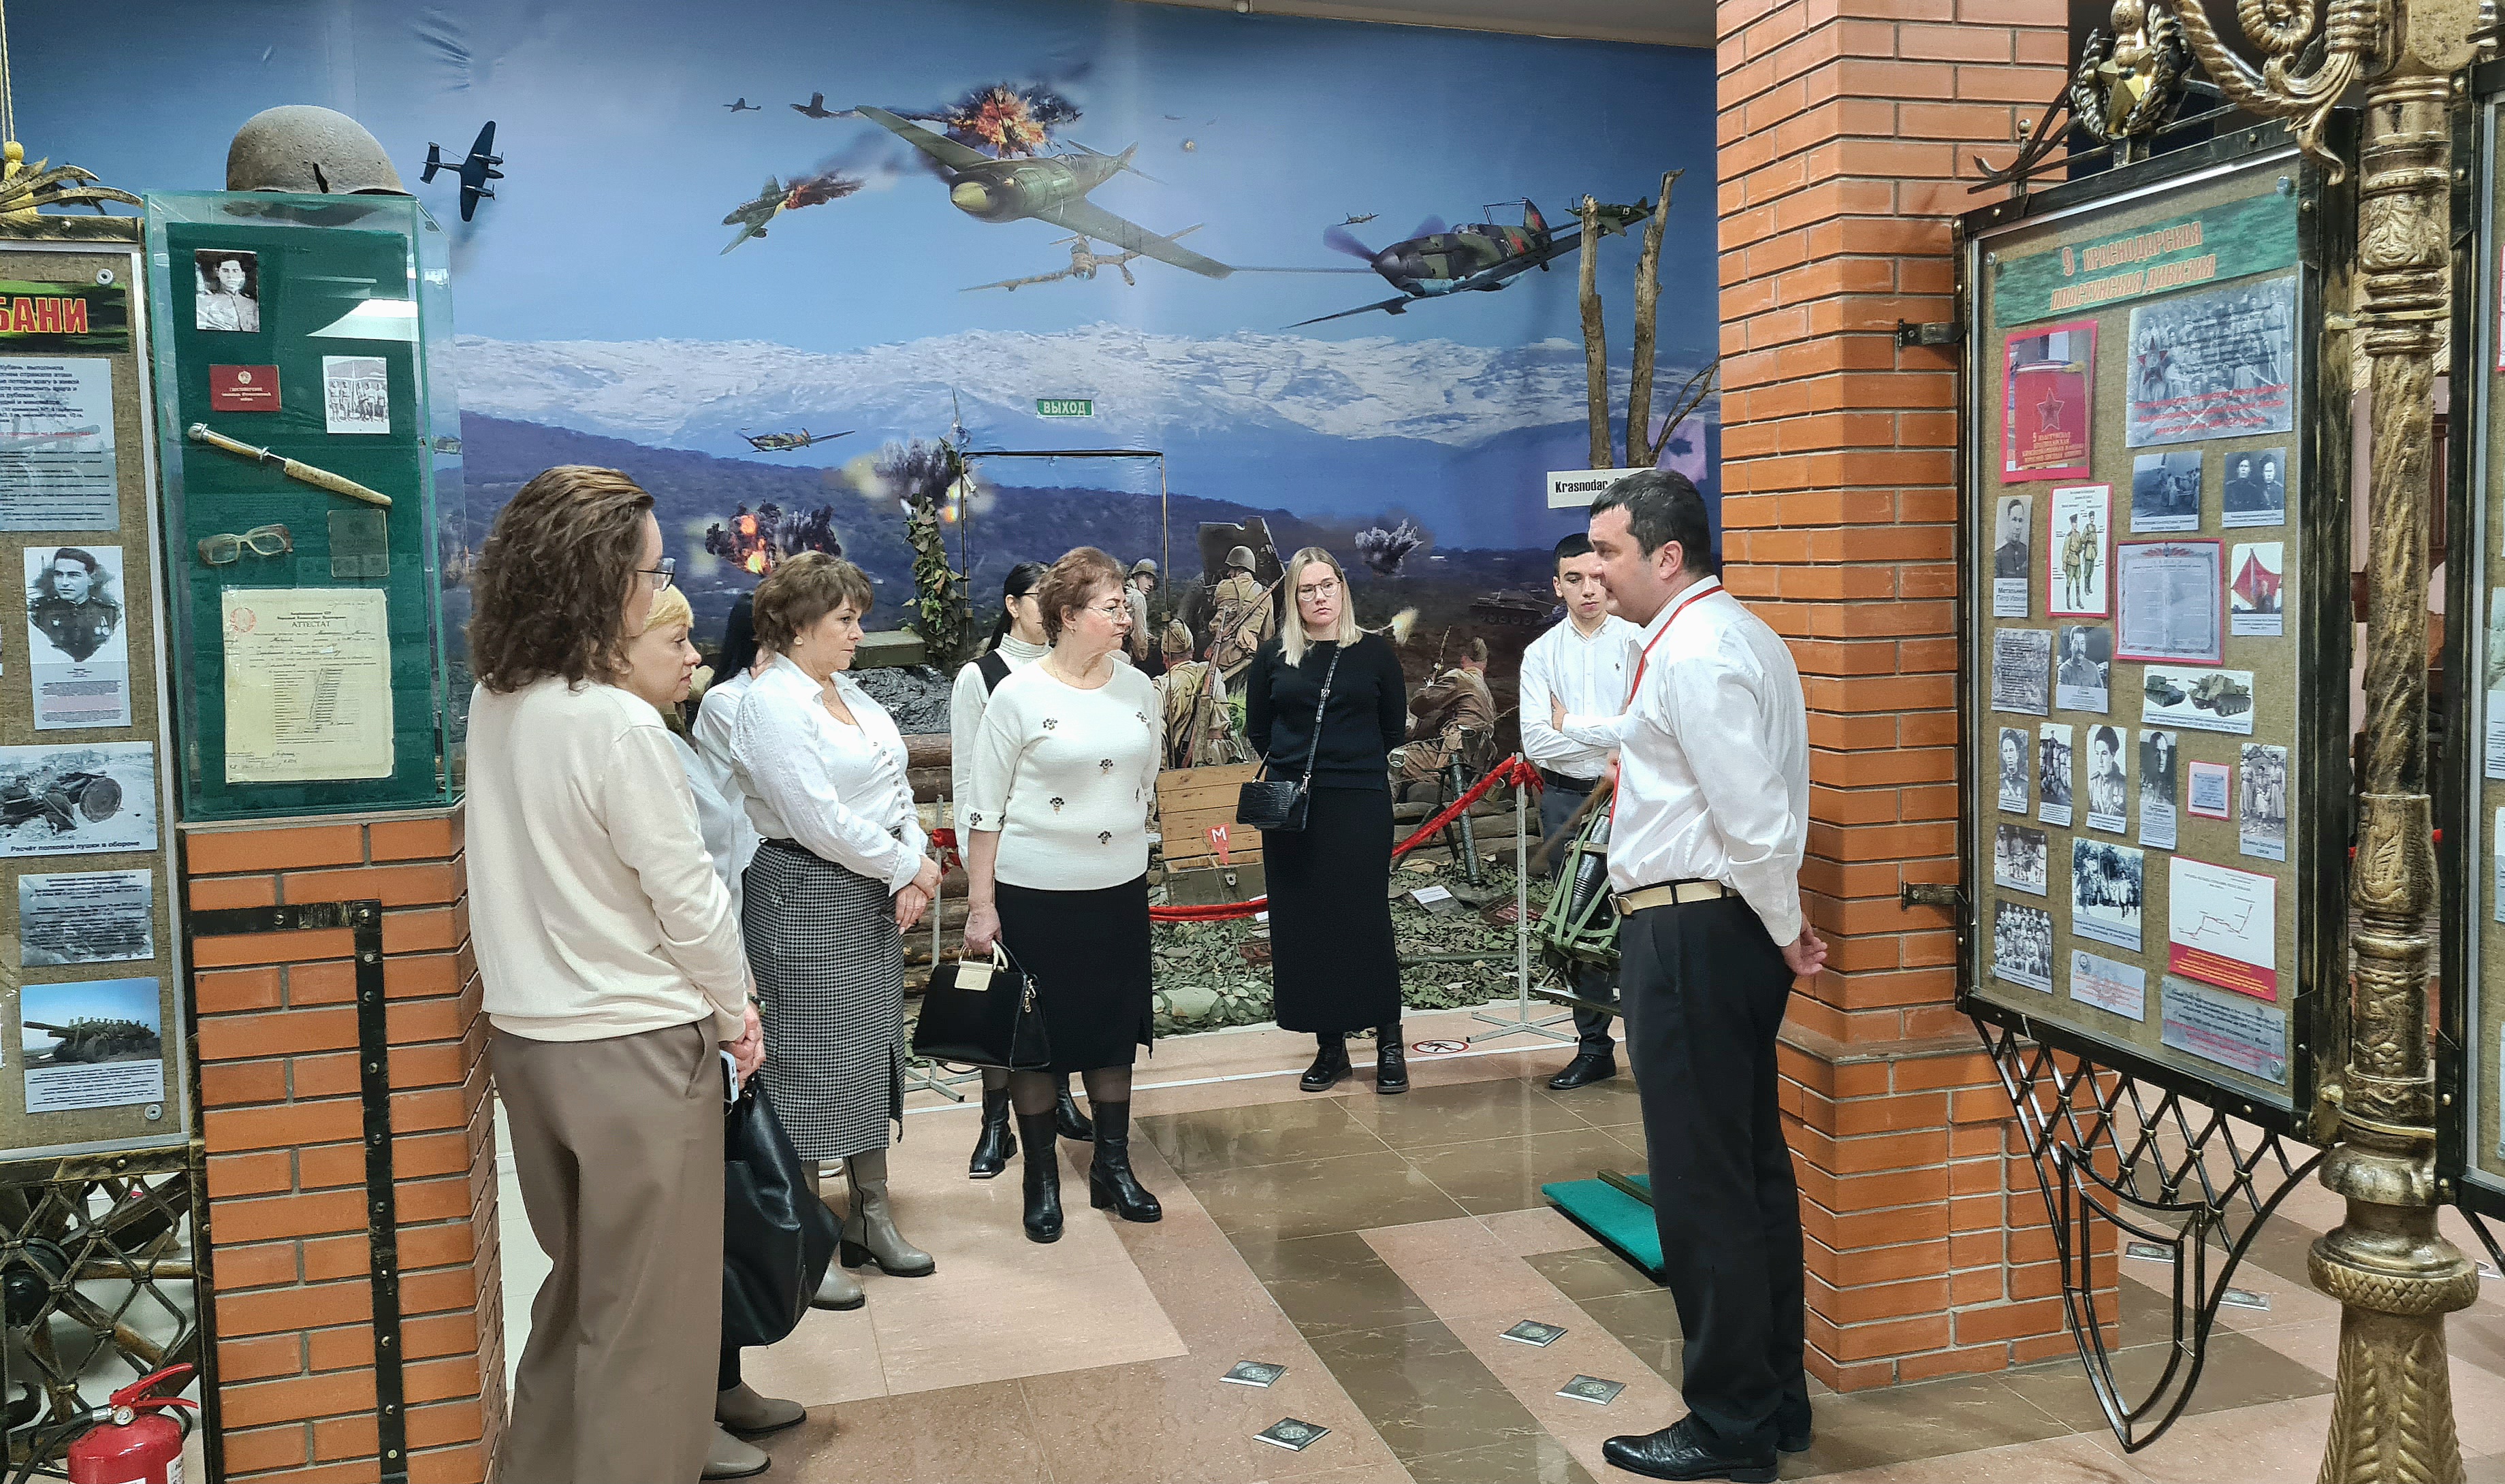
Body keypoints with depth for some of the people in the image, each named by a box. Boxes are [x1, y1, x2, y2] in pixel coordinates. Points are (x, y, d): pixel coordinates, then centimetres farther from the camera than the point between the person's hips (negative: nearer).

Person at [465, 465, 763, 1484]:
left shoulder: (494, 702, 2)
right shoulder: (616, 724, -22)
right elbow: (688, 896, -16)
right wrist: (735, 1010, 0)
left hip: (527, 1035, 8)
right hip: (634, 1048, -8)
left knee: (575, 1279, 25)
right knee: (648, 1314, 7)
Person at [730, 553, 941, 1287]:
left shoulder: (848, 691, 12)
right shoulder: (771, 704, -15)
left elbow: (895, 787, 11)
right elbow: (821, 824, -21)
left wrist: (914, 873, -4)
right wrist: (908, 867, -11)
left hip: (875, 898, 9)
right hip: (806, 902, -8)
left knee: (873, 1053, 15)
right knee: (809, 1062, 1)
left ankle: (870, 1215, 28)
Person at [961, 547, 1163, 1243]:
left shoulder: (1138, 689, 3)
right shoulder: (1019, 696, -10)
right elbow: (985, 809, -8)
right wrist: (981, 905, -9)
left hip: (1120, 889, 5)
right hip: (1034, 892, -4)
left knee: (1116, 1028, 12)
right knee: (1036, 1034, 6)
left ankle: (1113, 1166, 27)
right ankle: (1042, 1178, 21)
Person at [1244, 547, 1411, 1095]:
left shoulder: (1374, 651, 3)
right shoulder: (1273, 656, 6)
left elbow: (1395, 725, 10)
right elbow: (1257, 729, 13)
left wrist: (1354, 761, 11)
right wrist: (1296, 763, 9)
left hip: (1361, 803, -2)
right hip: (1291, 804, 2)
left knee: (1366, 920, -2)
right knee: (1303, 923, 3)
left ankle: (1389, 1043, 9)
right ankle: (1329, 1045, 13)